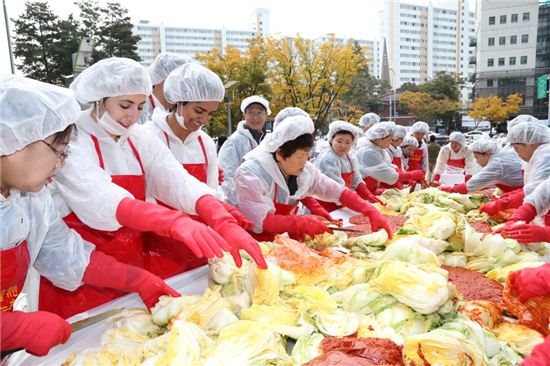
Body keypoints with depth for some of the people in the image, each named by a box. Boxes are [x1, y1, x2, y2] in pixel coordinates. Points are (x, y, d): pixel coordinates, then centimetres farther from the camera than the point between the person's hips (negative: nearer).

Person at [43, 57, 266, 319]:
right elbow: (99, 200, -30)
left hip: (133, 255, 5)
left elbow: (177, 181, -11)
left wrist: (225, 224, -30)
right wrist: (176, 222, -47)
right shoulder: (71, 141, -11)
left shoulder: (139, 138, 6)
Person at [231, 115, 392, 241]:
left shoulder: (306, 171, -6)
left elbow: (339, 192, -1)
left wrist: (371, 212, -11)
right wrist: (302, 223, -25)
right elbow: (260, 221, -25)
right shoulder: (250, 174, -21)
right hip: (251, 243, -5)